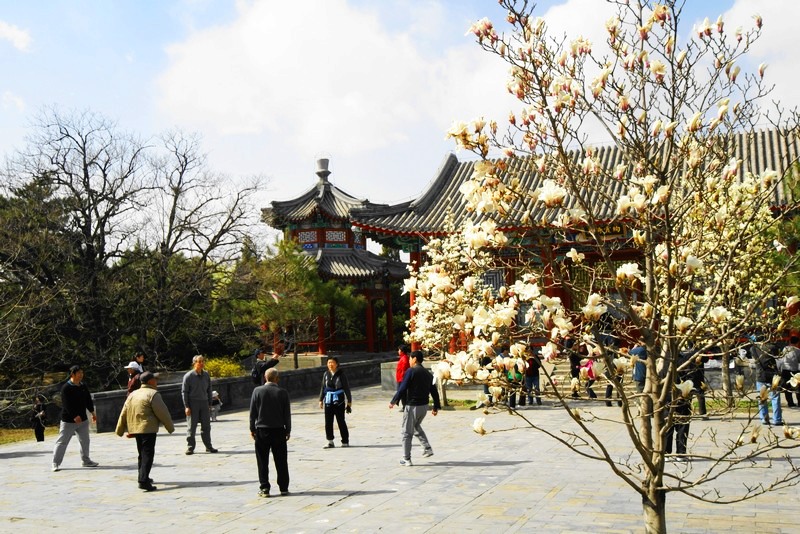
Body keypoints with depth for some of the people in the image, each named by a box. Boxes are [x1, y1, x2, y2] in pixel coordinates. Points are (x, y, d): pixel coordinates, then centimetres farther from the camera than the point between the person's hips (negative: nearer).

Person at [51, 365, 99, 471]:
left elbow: (88, 400, 16)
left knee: (85, 441, 14)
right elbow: (67, 404, -21)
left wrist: (92, 412, 11)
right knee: (62, 442, -2)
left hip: (83, 419, 7)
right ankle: (56, 463, 6)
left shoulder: (83, 386, 8)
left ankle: (86, 460, 26)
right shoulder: (66, 388, -15)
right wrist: (75, 416, -26)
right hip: (68, 421, -7)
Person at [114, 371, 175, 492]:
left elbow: (124, 413, 16)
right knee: (148, 454, -9)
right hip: (148, 429, -8)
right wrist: (170, 427, 1)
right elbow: (162, 413, -10)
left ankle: (143, 477, 32)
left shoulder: (132, 395, 14)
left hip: (135, 429, 8)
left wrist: (120, 430, 21)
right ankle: (143, 480, -18)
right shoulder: (153, 394, -9)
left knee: (142, 454, 21)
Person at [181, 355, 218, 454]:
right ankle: (190, 447, 9)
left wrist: (209, 404, 11)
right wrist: (186, 406, -9)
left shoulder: (206, 375, 7)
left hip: (204, 402, 4)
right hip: (193, 403, -4)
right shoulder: (188, 376, -7)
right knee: (191, 427, 1)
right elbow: (184, 392, -5)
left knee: (206, 426, 7)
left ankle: (208, 446, 14)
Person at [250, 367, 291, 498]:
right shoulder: (282, 392, -4)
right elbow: (287, 413, 0)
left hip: (262, 430, 0)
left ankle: (264, 488, 4)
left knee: (263, 461, 5)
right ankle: (284, 488, 13)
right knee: (281, 461, 9)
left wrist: (252, 429, 7)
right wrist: (288, 430, 8)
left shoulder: (257, 391, -5)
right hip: (279, 430, 1)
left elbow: (252, 412, -2)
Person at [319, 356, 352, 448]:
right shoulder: (326, 374, 6)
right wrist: (321, 399, 12)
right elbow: (323, 387, 13)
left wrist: (349, 400, -4)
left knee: (341, 421, 3)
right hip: (328, 401, 4)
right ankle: (330, 442, 12)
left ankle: (345, 441, 14)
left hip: (339, 401, -4)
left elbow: (346, 388, -3)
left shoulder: (341, 374, -6)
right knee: (328, 422, 4)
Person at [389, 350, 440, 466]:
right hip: (424, 406, 7)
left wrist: (393, 402, -5)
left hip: (412, 406, -7)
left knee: (407, 433, 4)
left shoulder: (411, 372, -12)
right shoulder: (428, 373, 9)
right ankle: (427, 448, 19)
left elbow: (402, 389, -15)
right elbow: (434, 391, 11)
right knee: (416, 426, 30)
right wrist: (436, 407, 19)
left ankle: (406, 460, 7)